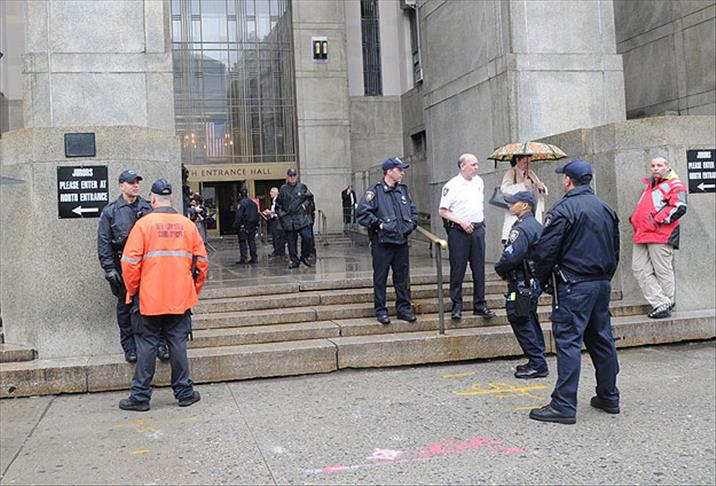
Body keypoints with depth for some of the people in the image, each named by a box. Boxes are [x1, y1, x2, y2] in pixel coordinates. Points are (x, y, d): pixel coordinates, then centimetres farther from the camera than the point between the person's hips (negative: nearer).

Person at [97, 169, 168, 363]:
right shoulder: (110, 211, 2)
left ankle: (159, 344, 6)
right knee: (125, 307, 5)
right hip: (123, 266, -1)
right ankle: (130, 347, 15)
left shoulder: (147, 208, 9)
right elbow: (103, 243, 0)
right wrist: (109, 269, -8)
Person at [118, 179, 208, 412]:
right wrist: (195, 290, 20)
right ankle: (184, 393, 14)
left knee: (146, 345, 5)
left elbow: (130, 262, -8)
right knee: (178, 344, 9)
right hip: (180, 298, 2)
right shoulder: (188, 225, 4)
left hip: (150, 298, -2)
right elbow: (201, 261, 8)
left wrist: (132, 290, 6)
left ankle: (140, 397, 11)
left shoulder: (144, 224, -5)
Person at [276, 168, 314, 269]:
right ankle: (294, 260, 13)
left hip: (302, 218, -1)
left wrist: (305, 205, 1)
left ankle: (304, 256, 8)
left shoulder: (302, 187, 7)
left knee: (307, 237, -12)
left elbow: (310, 198, 17)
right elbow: (278, 204, 15)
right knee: (291, 241, 3)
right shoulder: (283, 189, 7)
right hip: (288, 220, 1)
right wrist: (281, 214, 4)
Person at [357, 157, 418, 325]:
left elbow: (413, 210, 25)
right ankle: (381, 310, 10)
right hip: (382, 242, -5)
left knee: (403, 277, 10)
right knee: (380, 278, 1)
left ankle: (404, 308, 20)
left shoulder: (403, 190, 14)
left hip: (402, 241, 6)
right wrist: (379, 224, -13)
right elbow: (362, 213, -11)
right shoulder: (375, 191, -6)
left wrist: (412, 224, 10)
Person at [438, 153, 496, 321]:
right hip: (458, 231, -5)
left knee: (479, 269, 7)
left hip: (478, 230, 5)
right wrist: (460, 221, -15)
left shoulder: (479, 182, 12)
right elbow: (442, 211, -8)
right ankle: (457, 306, 7)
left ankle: (480, 305, 14)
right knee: (458, 270, -1)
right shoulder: (452, 186, -7)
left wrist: (481, 221, 17)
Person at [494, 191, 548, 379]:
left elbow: (511, 256, -27)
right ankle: (537, 362, 23)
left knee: (521, 322, -5)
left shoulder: (521, 229, -18)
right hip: (535, 281, 10)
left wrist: (500, 269, -6)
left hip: (521, 284, -10)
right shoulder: (537, 226, 14)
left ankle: (537, 364, -4)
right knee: (530, 322, 16)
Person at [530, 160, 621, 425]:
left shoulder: (564, 209, -12)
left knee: (568, 342, -7)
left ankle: (564, 406, -7)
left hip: (573, 287, -8)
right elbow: (615, 251, 18)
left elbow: (545, 250, -15)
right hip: (603, 284, 8)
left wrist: (540, 279, 0)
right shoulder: (606, 209, 12)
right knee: (602, 340, 16)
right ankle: (609, 397, 26)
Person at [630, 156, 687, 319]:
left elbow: (680, 207, -13)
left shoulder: (675, 184, 0)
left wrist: (658, 219, -18)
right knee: (639, 269, -1)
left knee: (663, 271, -3)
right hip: (642, 235, 8)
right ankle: (661, 302, -1)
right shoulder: (649, 187, 26)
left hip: (661, 235, -8)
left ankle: (665, 304, 8)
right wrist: (634, 218, 17)